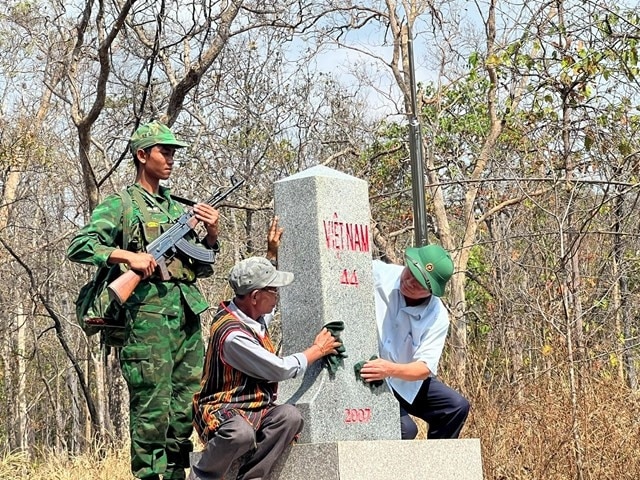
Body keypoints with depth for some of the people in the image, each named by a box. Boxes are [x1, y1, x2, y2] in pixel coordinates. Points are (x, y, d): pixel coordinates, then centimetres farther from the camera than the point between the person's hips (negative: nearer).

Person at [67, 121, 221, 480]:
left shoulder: (178, 208, 21)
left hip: (188, 318, 6)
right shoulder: (120, 205, 3)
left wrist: (212, 234, 7)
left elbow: (201, 268, 25)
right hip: (149, 319, -6)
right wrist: (128, 255, -18)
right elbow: (79, 247, -8)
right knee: (152, 410, -8)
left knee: (187, 408, 8)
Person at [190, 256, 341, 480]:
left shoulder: (255, 314, 4)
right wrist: (318, 350, -2)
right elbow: (281, 369, -18)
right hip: (222, 411, -8)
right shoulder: (233, 335, -24)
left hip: (256, 410, 8)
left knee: (290, 416, -24)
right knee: (242, 434, -41)